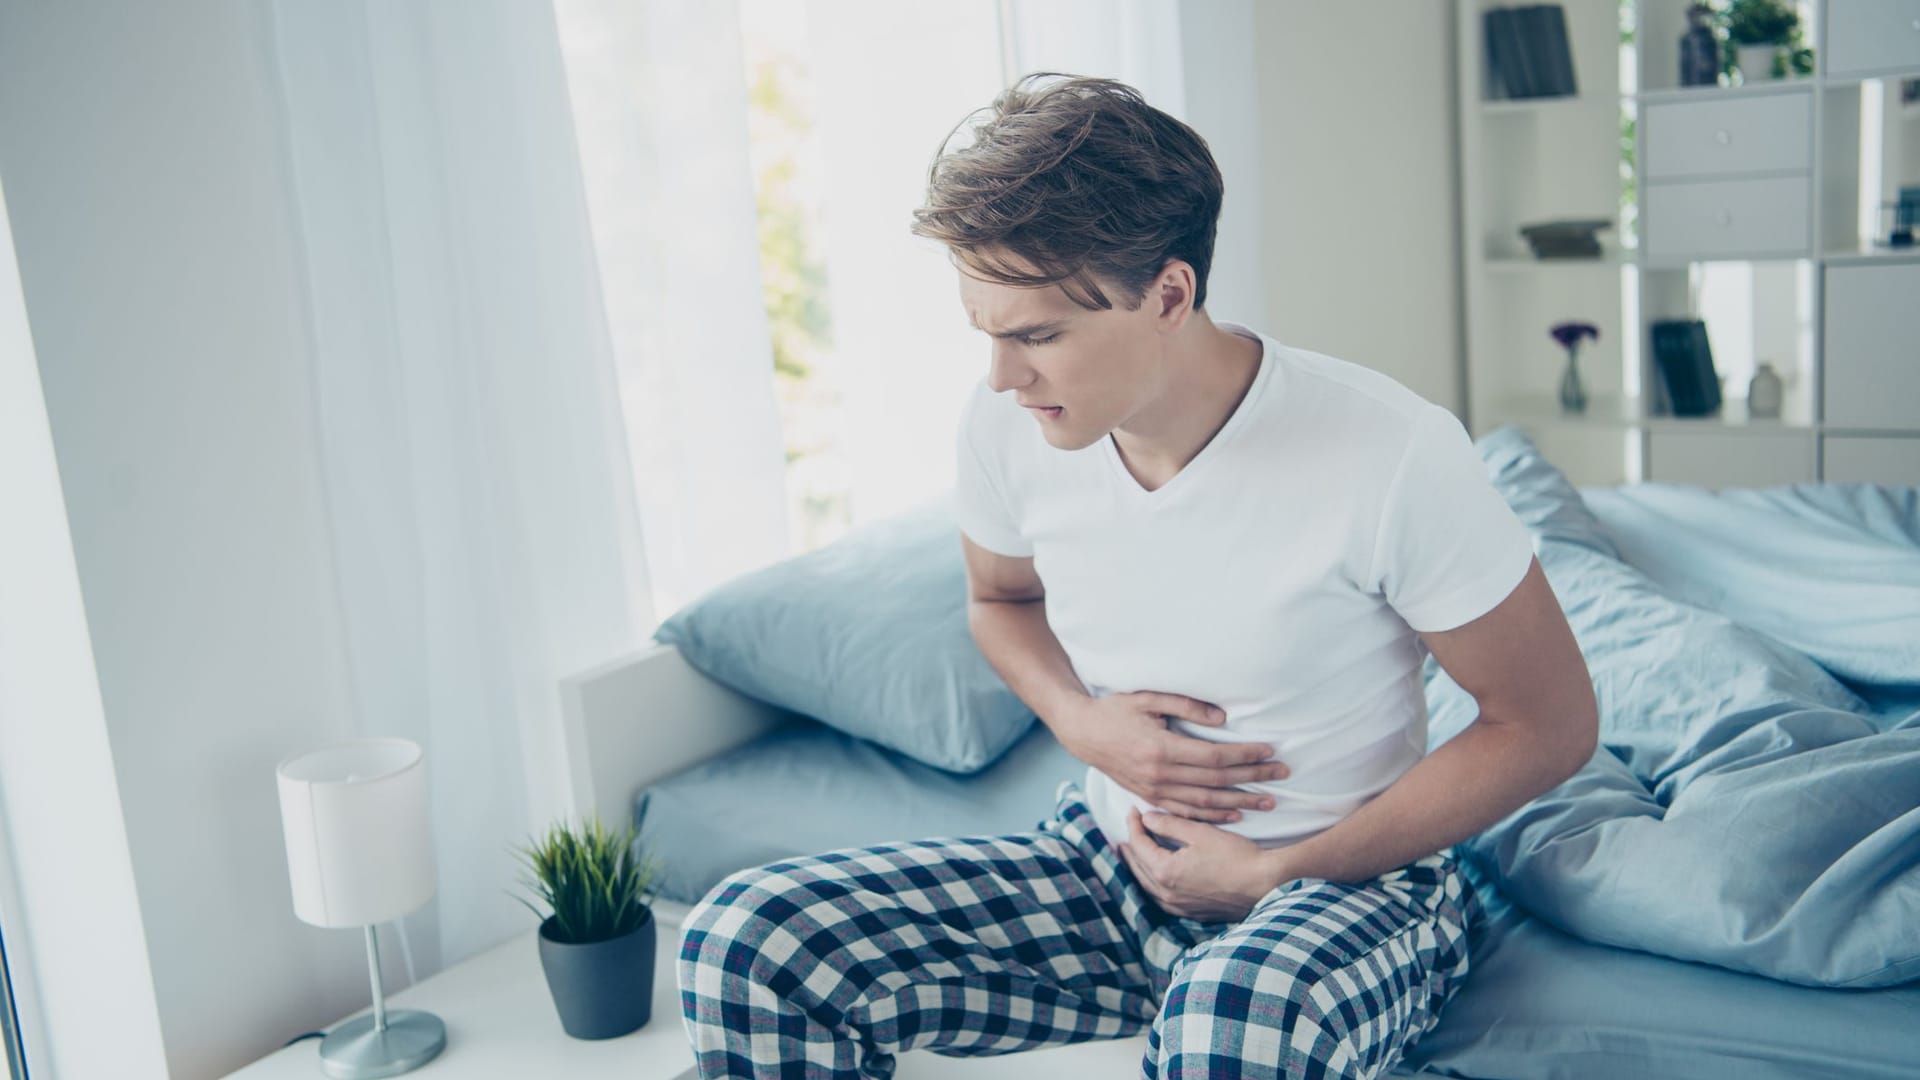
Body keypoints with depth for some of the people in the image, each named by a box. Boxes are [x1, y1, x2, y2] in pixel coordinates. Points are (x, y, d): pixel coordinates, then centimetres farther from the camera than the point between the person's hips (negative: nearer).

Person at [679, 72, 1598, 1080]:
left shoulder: (1391, 456, -22)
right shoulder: (1004, 426, -8)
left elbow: (1550, 723, -11)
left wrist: (1277, 876, -14)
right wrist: (1083, 723, -8)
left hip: (1350, 876, -4)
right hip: (1111, 855, 5)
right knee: (741, 941, -15)